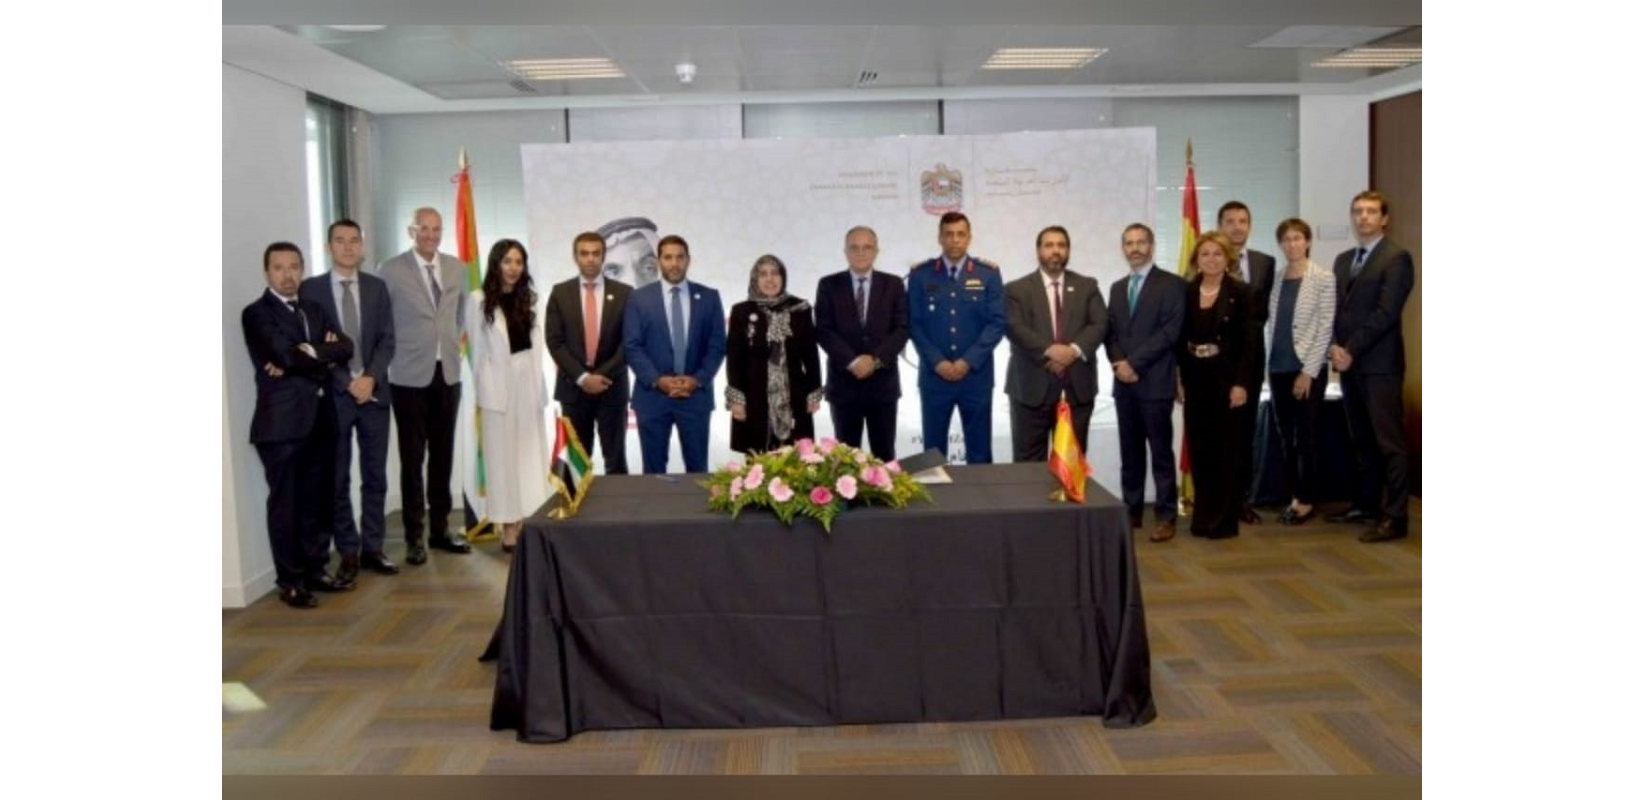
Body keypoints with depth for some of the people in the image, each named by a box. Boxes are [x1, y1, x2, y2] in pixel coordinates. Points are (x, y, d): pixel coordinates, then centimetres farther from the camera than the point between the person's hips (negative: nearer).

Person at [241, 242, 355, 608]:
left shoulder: (314, 310, 16)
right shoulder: (257, 313, -4)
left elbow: (345, 348, 3)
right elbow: (287, 355, -18)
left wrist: (311, 354, -13)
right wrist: (324, 358, -3)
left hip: (320, 418, 6)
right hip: (282, 421, -6)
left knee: (319, 501, 11)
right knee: (285, 504, 1)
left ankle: (315, 570, 22)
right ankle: (290, 581, 9)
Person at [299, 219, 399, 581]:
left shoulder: (377, 287, 9)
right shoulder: (311, 289, 0)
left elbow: (387, 340, 4)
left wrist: (370, 378, -12)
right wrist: (348, 382, -12)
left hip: (374, 392, 3)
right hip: (333, 395, -2)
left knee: (375, 476, 7)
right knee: (337, 479, 2)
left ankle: (372, 548, 16)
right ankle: (348, 552, 11)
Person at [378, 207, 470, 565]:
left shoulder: (457, 269, 7)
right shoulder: (390, 270, -5)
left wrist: (454, 345, 12)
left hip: (448, 373, 4)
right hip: (410, 376, -4)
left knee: (443, 455, 10)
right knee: (412, 458, 1)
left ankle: (440, 528, 20)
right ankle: (414, 536, 9)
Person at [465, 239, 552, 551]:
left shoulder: (528, 298, 11)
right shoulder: (479, 299, -4)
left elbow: (536, 342, 12)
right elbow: (477, 348, -2)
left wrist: (537, 380, 5)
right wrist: (483, 391, -1)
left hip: (529, 383, 5)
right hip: (499, 384, -5)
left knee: (531, 454, 5)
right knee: (503, 455, 0)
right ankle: (509, 529, 4)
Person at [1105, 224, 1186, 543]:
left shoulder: (1172, 284, -2)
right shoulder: (1117, 288, 18)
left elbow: (1170, 332, -11)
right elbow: (1111, 332, 14)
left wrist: (1134, 362, -14)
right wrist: (1118, 363, -5)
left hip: (1154, 381, -6)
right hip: (1124, 382, 6)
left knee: (1160, 452, -2)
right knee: (1130, 452, 9)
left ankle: (1165, 516, 2)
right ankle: (1131, 510, 16)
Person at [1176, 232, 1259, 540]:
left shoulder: (1239, 292, -3)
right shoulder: (1187, 291, 6)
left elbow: (1247, 341, -6)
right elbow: (1180, 338, 7)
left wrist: (1241, 382, -14)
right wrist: (1176, 379, 2)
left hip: (1225, 378, -3)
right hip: (1194, 379, 3)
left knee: (1225, 448, 2)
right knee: (1199, 448, 6)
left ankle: (1224, 519, 7)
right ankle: (1203, 515, 15)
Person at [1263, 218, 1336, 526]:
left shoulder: (1323, 278, -6)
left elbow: (1324, 328, -9)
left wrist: (1308, 371, -14)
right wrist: (1268, 364, 4)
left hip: (1307, 369, -5)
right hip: (1279, 368, 5)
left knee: (1305, 437, 2)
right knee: (1285, 437, 9)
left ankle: (1306, 501, 12)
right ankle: (1294, 496, 19)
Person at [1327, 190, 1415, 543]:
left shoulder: (1397, 257, -5)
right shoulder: (1343, 260, 18)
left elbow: (1386, 312, -14)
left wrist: (1351, 350, -15)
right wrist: (1336, 347, -3)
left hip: (1380, 364, -7)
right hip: (1349, 363, 7)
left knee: (1389, 441, -6)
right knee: (1362, 440, 13)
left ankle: (1395, 517, -5)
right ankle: (1367, 503, 22)